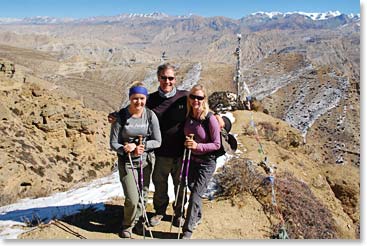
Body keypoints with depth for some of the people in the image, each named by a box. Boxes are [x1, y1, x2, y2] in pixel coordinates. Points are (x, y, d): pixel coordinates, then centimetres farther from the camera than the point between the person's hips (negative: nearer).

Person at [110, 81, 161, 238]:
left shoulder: (150, 115, -7)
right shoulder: (121, 116, -12)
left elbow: (157, 141, -5)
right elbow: (113, 143, -8)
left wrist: (138, 146, -19)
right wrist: (127, 149, -26)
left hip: (145, 161, 3)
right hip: (127, 162, -2)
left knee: (143, 196, 14)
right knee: (132, 199, -6)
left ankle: (138, 221, 41)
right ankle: (128, 225, 24)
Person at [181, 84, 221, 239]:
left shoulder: (210, 119, -21)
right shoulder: (188, 115, -4)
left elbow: (217, 145, -17)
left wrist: (197, 146, -27)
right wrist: (186, 143, -2)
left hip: (206, 162, -6)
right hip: (192, 159, 6)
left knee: (195, 196, -4)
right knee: (193, 190, 21)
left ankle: (187, 230, 10)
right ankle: (197, 217, 47)